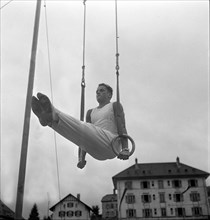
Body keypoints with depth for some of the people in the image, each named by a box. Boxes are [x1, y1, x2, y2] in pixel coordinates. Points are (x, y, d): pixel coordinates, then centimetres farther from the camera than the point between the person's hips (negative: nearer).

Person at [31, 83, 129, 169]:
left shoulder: (115, 106, 16)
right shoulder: (91, 112, 30)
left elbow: (122, 128, 1)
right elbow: (87, 136, 20)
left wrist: (125, 149, -15)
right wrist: (81, 158, 7)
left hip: (111, 144, -5)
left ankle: (54, 115, -49)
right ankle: (49, 117, -45)